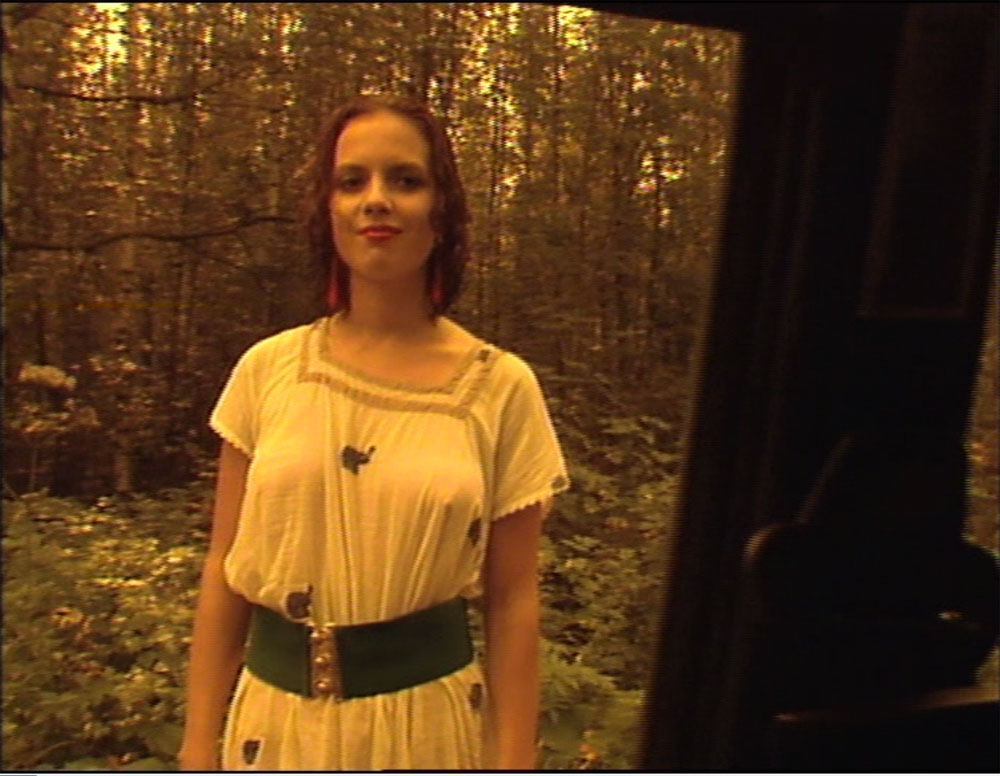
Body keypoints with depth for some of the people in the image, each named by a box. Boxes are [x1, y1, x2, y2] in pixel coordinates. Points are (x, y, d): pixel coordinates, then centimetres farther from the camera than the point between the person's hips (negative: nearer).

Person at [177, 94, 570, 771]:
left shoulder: (502, 386, -7)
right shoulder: (268, 369, -4)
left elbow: (512, 601, -4)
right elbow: (223, 570, 1)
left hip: (425, 716, -1)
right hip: (274, 716, 2)